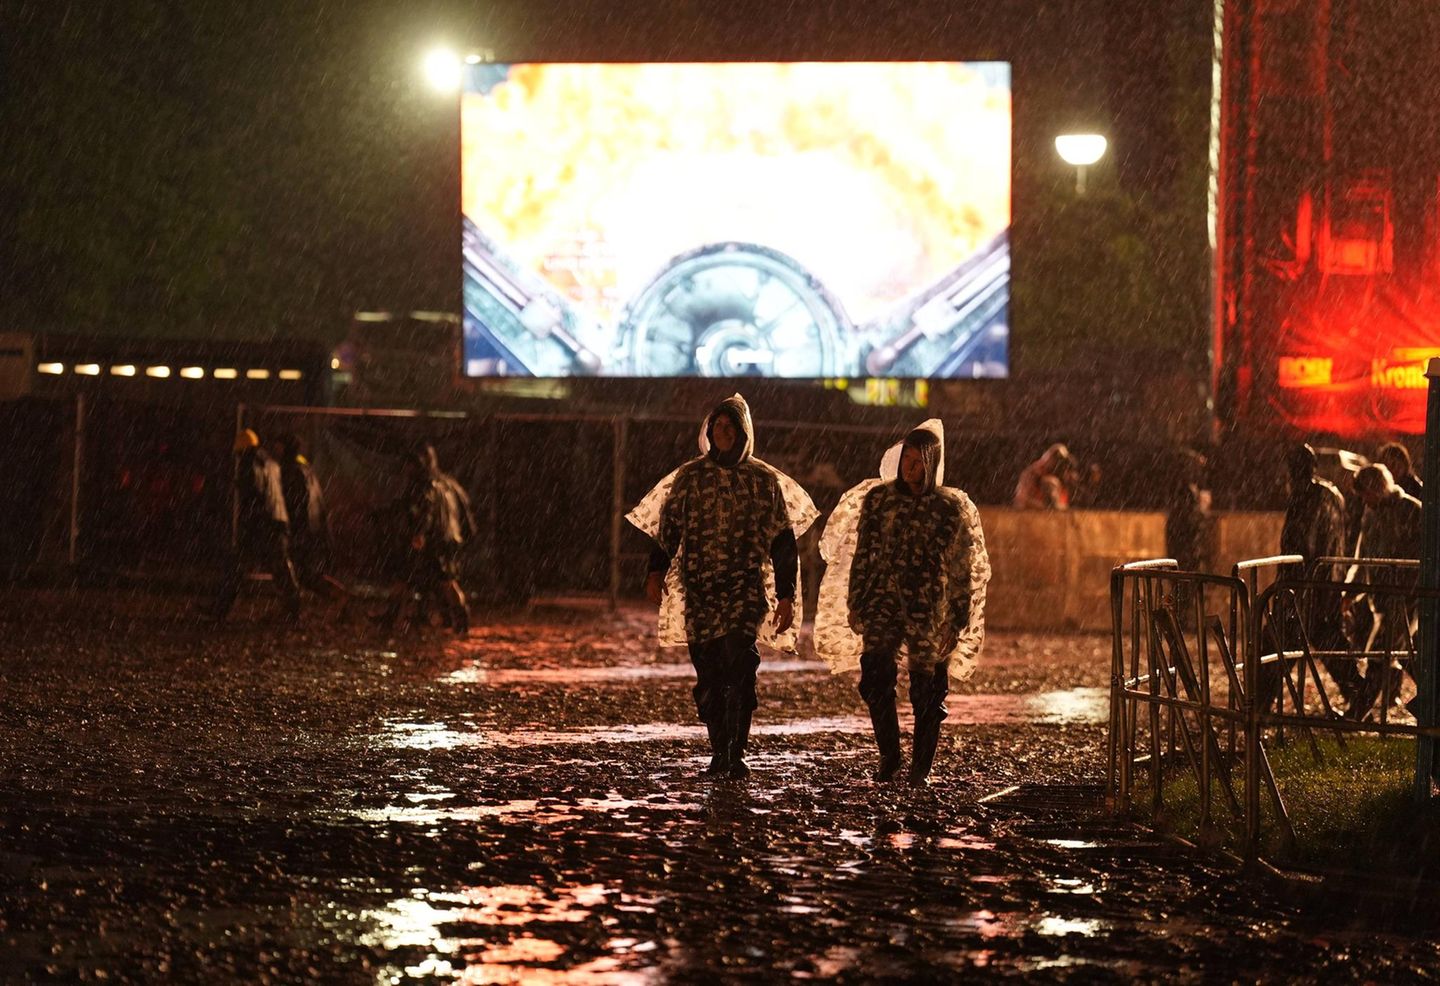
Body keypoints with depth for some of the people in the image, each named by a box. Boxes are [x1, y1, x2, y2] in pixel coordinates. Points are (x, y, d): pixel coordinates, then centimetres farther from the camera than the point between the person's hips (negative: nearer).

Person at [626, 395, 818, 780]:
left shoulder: (764, 480, 7)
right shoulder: (690, 477, 9)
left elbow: (782, 541, 8)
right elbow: (667, 527, 5)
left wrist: (786, 596, 3)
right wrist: (656, 572, -10)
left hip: (746, 587, -2)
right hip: (699, 589, 2)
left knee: (740, 665, -19)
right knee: (709, 679, 2)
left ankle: (737, 755, -21)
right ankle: (720, 755, 12)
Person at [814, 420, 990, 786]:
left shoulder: (951, 508, 2)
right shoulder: (877, 498, 7)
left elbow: (963, 569, 3)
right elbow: (861, 555, 10)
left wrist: (958, 622, -1)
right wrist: (855, 605, 6)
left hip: (928, 610, -1)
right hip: (883, 604, 1)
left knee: (927, 693, 1)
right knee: (875, 677, -13)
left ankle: (921, 767, 14)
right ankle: (889, 756, 1)